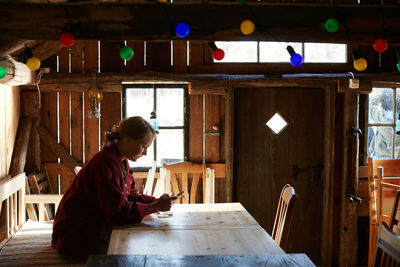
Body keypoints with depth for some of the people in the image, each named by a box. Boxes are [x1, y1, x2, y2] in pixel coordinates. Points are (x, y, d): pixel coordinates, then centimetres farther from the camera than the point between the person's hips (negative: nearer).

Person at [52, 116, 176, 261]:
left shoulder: (121, 161, 6)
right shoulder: (106, 162, -26)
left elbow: (130, 195, 10)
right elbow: (119, 212, -27)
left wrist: (156, 201, -7)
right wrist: (156, 207, -23)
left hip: (99, 227, 9)